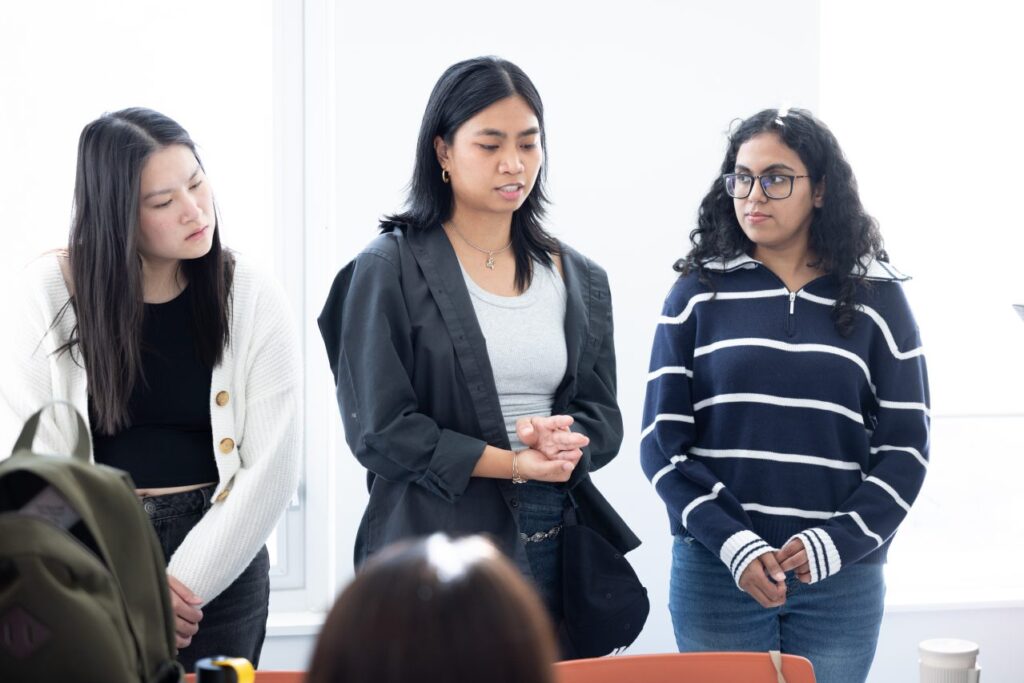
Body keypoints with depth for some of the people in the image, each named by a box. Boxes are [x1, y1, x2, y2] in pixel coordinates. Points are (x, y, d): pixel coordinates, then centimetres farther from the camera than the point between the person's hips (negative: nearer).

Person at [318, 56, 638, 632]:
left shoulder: (580, 280, 12)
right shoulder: (390, 271, -3)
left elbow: (603, 415, 12)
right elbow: (380, 428, -9)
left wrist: (561, 439, -12)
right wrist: (515, 463, -14)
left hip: (556, 546, 4)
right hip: (437, 544, -4)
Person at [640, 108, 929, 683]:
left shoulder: (876, 299, 4)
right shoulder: (698, 294, 3)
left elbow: (905, 447, 3)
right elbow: (663, 441, -1)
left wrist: (836, 543, -10)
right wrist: (734, 545, -12)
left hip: (842, 582, 0)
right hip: (716, 572, 0)